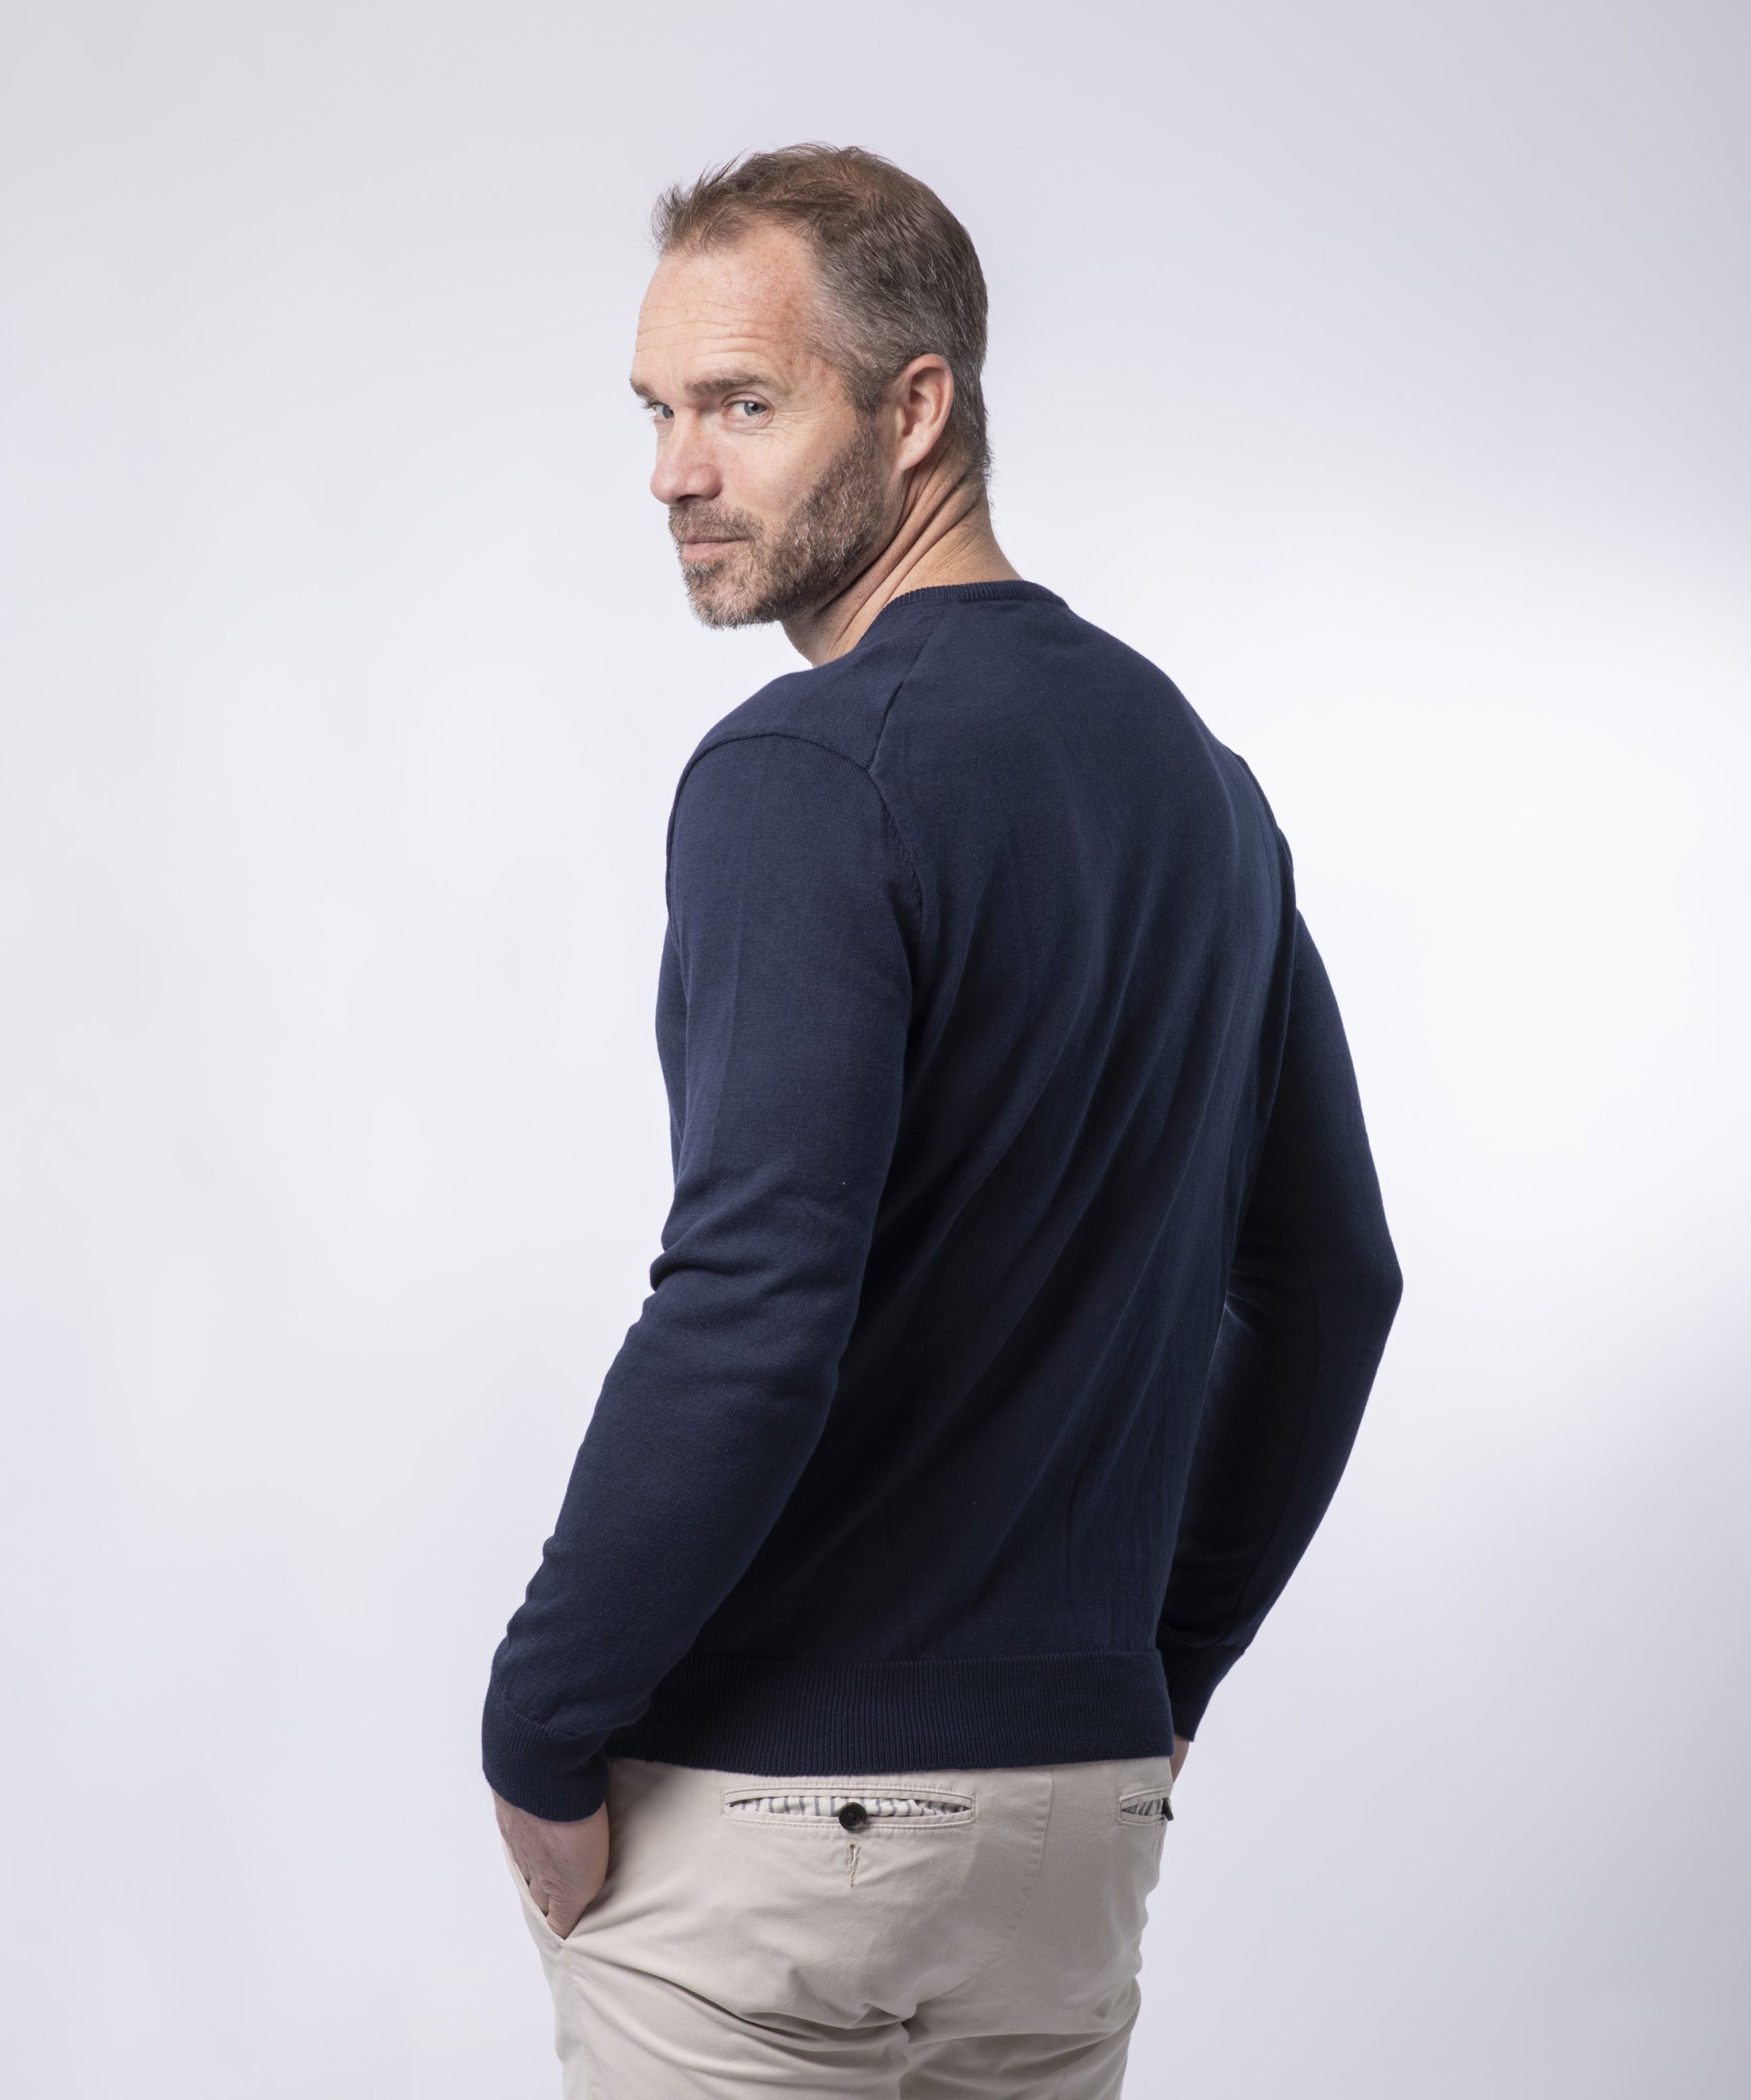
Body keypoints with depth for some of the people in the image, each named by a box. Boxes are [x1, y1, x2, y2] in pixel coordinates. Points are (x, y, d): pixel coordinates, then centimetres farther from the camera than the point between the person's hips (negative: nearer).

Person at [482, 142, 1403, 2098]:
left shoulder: (807, 768, -16)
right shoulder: (1193, 770, 9)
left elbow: (749, 1321, -25)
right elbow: (1329, 1277, 15)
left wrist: (536, 1737, -13)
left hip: (768, 1804, -7)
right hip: (1082, 1803, 8)